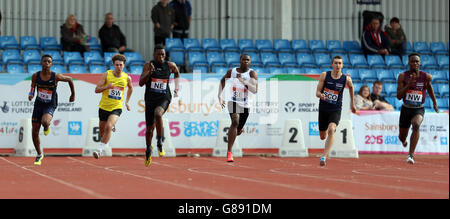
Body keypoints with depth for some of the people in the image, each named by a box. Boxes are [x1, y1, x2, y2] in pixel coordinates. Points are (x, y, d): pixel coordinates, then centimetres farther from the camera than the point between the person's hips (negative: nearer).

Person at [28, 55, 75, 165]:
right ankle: (39, 155, 26)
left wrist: (73, 95, 14)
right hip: (38, 105, 3)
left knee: (45, 122, -35)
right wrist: (31, 94, -10)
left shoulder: (56, 76, -13)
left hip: (50, 106, -3)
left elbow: (69, 79, 3)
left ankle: (46, 127, 6)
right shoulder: (35, 76, -6)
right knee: (34, 132, 4)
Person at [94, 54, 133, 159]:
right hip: (104, 106, 1)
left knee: (109, 127, -24)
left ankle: (100, 149, -18)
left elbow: (130, 88, 22)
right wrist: (107, 87, -24)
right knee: (102, 129, 13)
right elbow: (97, 90, -7)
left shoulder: (127, 78, -2)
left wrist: (127, 102, 20)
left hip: (117, 108, -1)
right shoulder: (107, 74, -7)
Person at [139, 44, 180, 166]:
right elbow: (141, 83, -13)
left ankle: (160, 143, -21)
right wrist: (149, 72, -27)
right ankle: (148, 150, 37)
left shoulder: (170, 66, -1)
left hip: (164, 98, -2)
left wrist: (177, 87, 13)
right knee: (149, 128, 11)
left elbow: (177, 73, 23)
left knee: (158, 114, -35)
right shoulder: (148, 66, -5)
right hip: (150, 98, 2)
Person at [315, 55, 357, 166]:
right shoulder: (324, 75, -6)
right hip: (323, 109, 2)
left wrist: (352, 103, 25)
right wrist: (321, 95, -28)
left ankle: (324, 157, -30)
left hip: (336, 110, -2)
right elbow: (317, 92, -4)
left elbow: (351, 87, 17)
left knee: (331, 130, -29)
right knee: (323, 137, 14)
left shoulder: (346, 79, -6)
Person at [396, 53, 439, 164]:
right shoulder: (403, 76, -9)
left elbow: (429, 87, 16)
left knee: (416, 125, -34)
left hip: (419, 109, -2)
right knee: (402, 136, 14)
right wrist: (409, 84, -27)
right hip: (406, 109, 2)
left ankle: (411, 155, -37)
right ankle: (403, 140, 56)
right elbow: (399, 96, -14)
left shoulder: (426, 76, -7)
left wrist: (434, 103, 23)